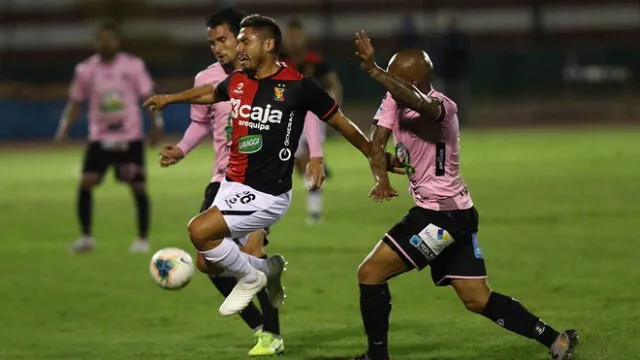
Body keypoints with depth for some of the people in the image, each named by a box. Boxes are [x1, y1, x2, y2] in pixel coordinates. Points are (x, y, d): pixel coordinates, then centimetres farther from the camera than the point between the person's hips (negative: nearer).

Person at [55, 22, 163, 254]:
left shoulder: (133, 66, -3)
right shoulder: (86, 70, 2)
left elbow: (147, 95, 1)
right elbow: (76, 102, 8)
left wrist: (156, 123, -7)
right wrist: (64, 129, -2)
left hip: (130, 137, -1)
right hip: (99, 137, 1)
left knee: (138, 187, 0)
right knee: (86, 184, -10)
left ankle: (143, 239, 12)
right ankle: (86, 236, 2)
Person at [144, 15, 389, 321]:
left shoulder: (297, 86, -13)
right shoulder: (237, 82, 5)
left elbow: (343, 125, -4)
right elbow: (211, 92, 30)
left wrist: (376, 159, -1)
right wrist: (169, 99, 39)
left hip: (267, 194, -7)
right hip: (232, 186, 7)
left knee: (199, 230, -21)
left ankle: (251, 277, 2)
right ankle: (268, 268, 30)